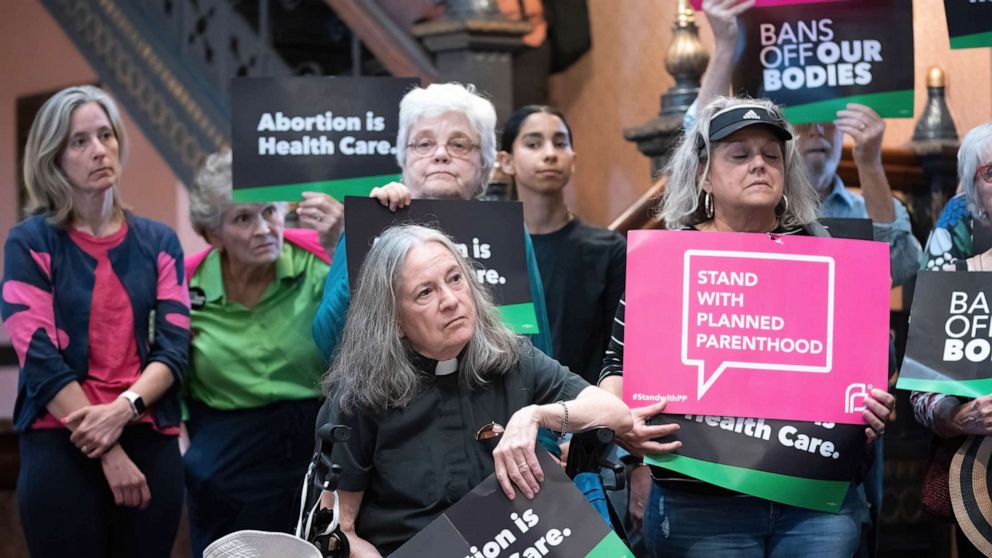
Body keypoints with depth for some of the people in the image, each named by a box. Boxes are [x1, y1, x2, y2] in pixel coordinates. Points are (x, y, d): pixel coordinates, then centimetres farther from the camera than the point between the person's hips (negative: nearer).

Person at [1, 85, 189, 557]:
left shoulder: (158, 242, 10)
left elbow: (174, 348, 1)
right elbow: (40, 357, -8)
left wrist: (123, 409, -17)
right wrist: (109, 452, -13)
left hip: (151, 444, 3)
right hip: (60, 446, -3)